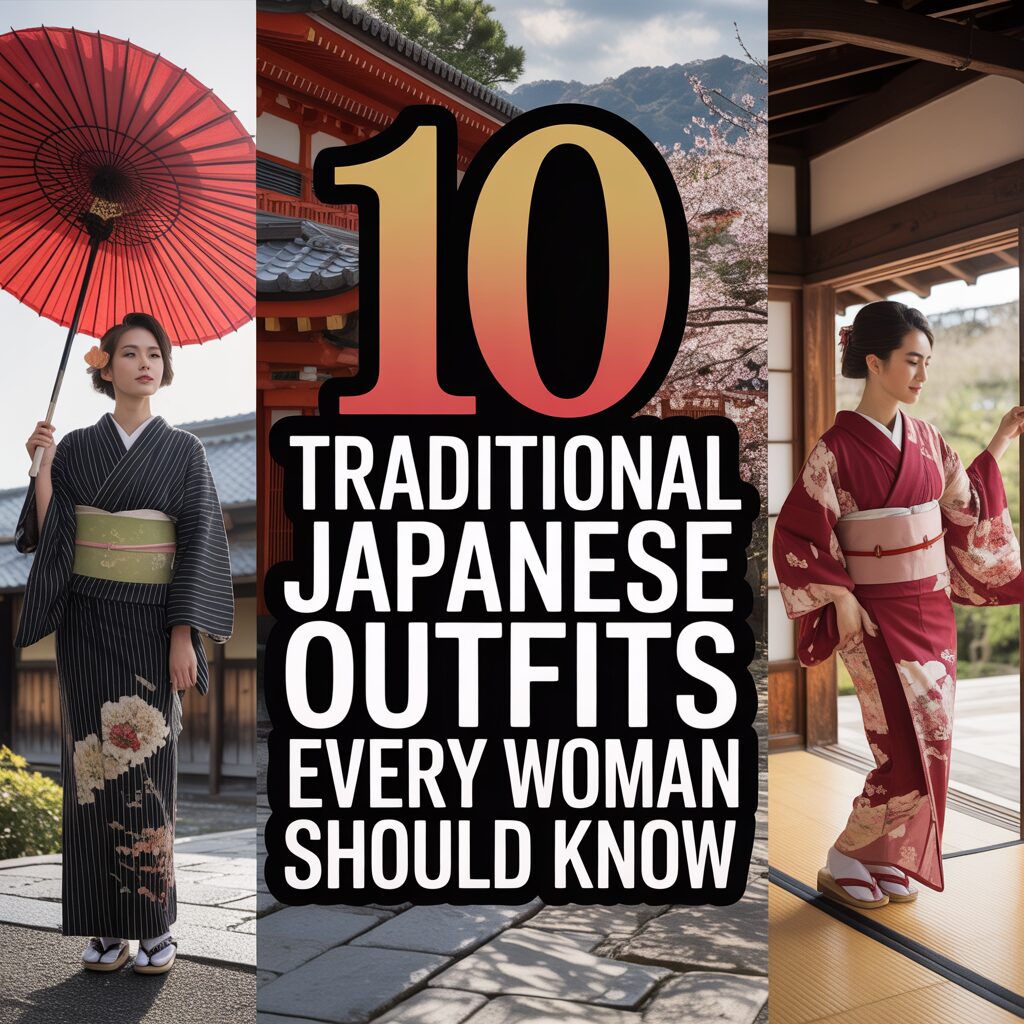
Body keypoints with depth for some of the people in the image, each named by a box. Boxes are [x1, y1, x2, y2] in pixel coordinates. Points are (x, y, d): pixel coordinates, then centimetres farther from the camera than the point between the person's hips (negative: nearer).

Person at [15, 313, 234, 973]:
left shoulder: (183, 450, 2)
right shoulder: (75, 447, 7)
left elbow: (197, 543, -4)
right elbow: (48, 537, 2)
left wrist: (184, 637, -11)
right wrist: (41, 468, -10)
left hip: (153, 624, -2)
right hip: (87, 623, 2)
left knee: (148, 766, -3)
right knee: (92, 764, 2)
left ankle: (156, 924, 8)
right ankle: (106, 927, 11)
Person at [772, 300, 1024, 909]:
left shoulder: (925, 438, 6)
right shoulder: (838, 448, -14)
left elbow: (964, 505, 18)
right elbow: (796, 537, -12)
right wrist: (841, 601, -16)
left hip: (933, 611, 7)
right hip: (879, 619, -7)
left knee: (930, 749, 9)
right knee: (911, 756, -7)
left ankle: (887, 863, 25)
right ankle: (840, 866, 12)